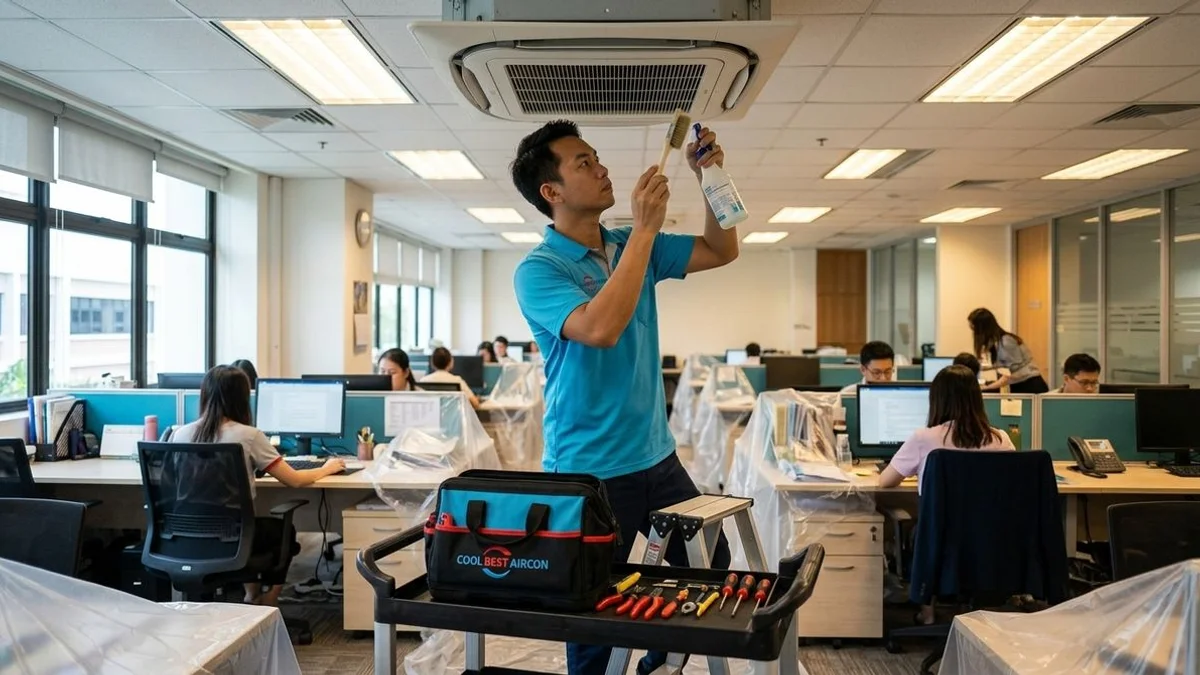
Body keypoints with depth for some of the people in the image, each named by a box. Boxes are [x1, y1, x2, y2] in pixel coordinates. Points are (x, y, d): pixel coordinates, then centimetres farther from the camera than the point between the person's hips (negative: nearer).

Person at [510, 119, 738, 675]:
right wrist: (645, 228, -28)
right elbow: (601, 329, -32)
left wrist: (708, 178, -5)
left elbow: (722, 251, 10)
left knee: (711, 569, 17)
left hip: (657, 457, 7)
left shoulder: (633, 247, 6)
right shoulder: (538, 270, -15)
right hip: (588, 472, -6)